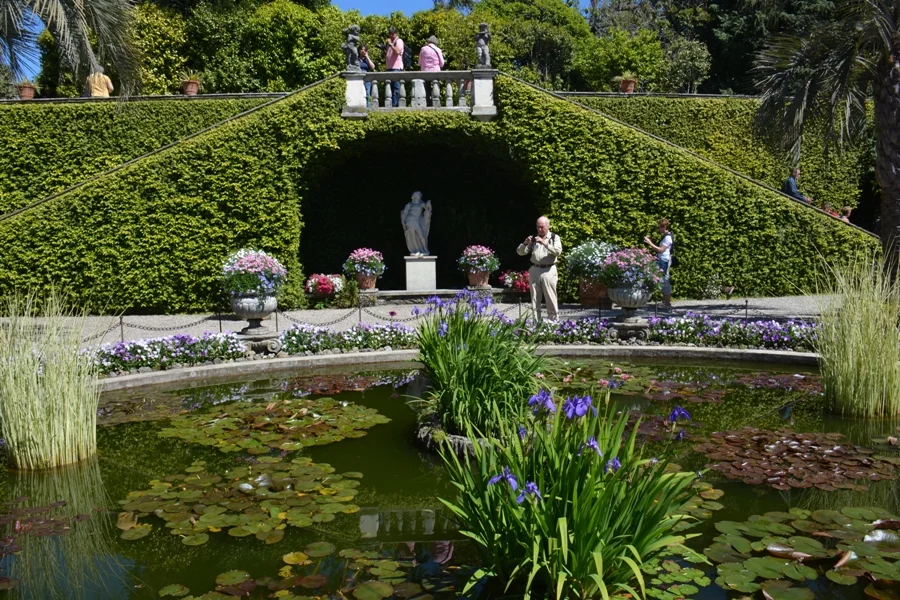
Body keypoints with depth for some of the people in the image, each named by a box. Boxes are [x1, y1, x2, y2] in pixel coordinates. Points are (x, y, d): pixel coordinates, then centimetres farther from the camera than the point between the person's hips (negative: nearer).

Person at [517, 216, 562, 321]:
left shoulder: (554, 238, 4)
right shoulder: (533, 238, 12)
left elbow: (558, 251, -14)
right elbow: (520, 252, 8)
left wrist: (545, 243, -22)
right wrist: (525, 243, -11)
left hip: (548, 271, -3)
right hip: (534, 270, 3)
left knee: (551, 300, -1)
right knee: (535, 300, 6)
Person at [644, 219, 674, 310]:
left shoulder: (668, 237, -17)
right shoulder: (666, 236, 14)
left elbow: (661, 250, -23)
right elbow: (660, 247, 17)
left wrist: (649, 243, -21)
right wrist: (651, 241, 8)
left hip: (664, 261, -11)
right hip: (662, 260, 11)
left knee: (665, 281, -6)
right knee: (664, 281, 16)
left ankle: (667, 303, -1)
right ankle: (665, 301, 25)